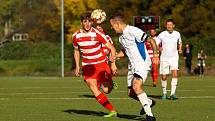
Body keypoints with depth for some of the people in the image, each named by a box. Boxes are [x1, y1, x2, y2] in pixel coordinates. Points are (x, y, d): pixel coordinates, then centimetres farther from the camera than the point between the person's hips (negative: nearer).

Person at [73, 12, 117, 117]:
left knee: (106, 90, -11)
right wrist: (77, 67, 8)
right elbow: (76, 51, 16)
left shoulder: (97, 34, -13)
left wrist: (113, 57, -34)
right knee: (93, 89, -17)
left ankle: (109, 83, 29)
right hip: (87, 66, 2)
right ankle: (112, 111, -12)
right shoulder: (76, 36, -2)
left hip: (101, 63, -2)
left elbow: (111, 47, -12)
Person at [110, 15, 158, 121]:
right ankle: (149, 102, 38)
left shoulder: (133, 31, -16)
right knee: (131, 93, 10)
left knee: (136, 87, -27)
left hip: (142, 63, -9)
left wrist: (155, 54, -30)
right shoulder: (121, 36, 13)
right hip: (133, 65, 10)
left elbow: (151, 40, -18)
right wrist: (115, 56, 9)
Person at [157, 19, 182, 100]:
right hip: (164, 58, 0)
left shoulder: (177, 34, 3)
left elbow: (180, 42, 22)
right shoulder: (162, 34, -4)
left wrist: (180, 49, 4)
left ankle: (172, 93, -20)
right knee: (164, 77, 2)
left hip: (174, 57, 1)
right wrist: (159, 48, -19)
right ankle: (164, 93, 24)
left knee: (175, 74, -20)